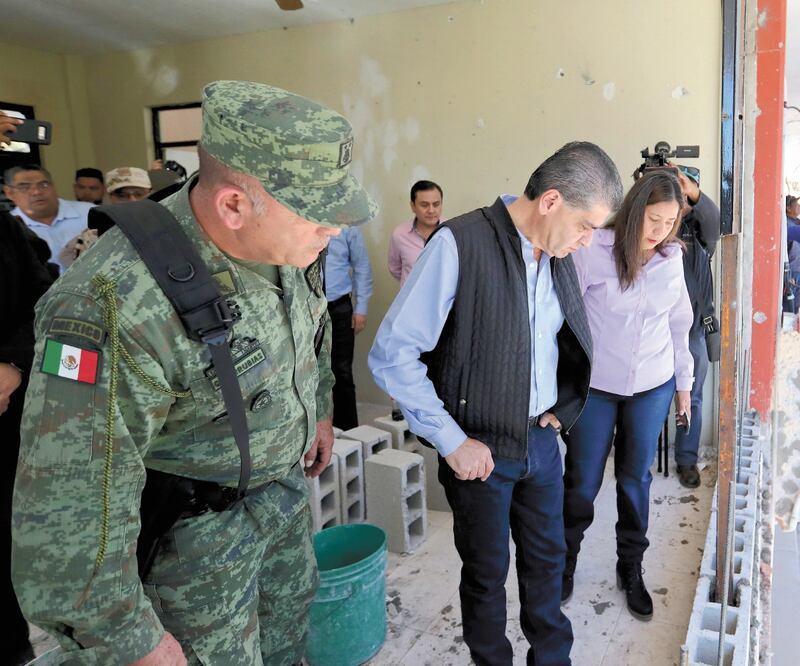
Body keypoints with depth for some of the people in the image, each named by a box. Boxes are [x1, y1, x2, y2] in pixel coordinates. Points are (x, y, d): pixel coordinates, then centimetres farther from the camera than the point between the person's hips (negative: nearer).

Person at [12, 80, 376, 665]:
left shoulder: (287, 238, -14)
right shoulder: (117, 306, -36)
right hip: (196, 522, -6)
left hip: (287, 479, 7)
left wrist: (320, 410, 19)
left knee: (291, 615, 27)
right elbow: (67, 502, -30)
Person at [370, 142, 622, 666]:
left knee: (548, 561, 20)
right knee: (488, 573, 13)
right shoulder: (460, 244, -20)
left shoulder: (560, 256, 1)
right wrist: (451, 442, -18)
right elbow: (392, 354, -20)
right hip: (480, 450, -5)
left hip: (542, 440, 6)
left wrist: (560, 407, 8)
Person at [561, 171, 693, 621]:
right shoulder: (592, 251, -15)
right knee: (582, 482, 8)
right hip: (594, 386, -3)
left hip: (652, 387, 3)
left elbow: (680, 324, 9)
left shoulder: (672, 258, -2)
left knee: (636, 478, 14)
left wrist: (684, 383, 13)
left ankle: (631, 568, 34)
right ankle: (566, 558, 34)